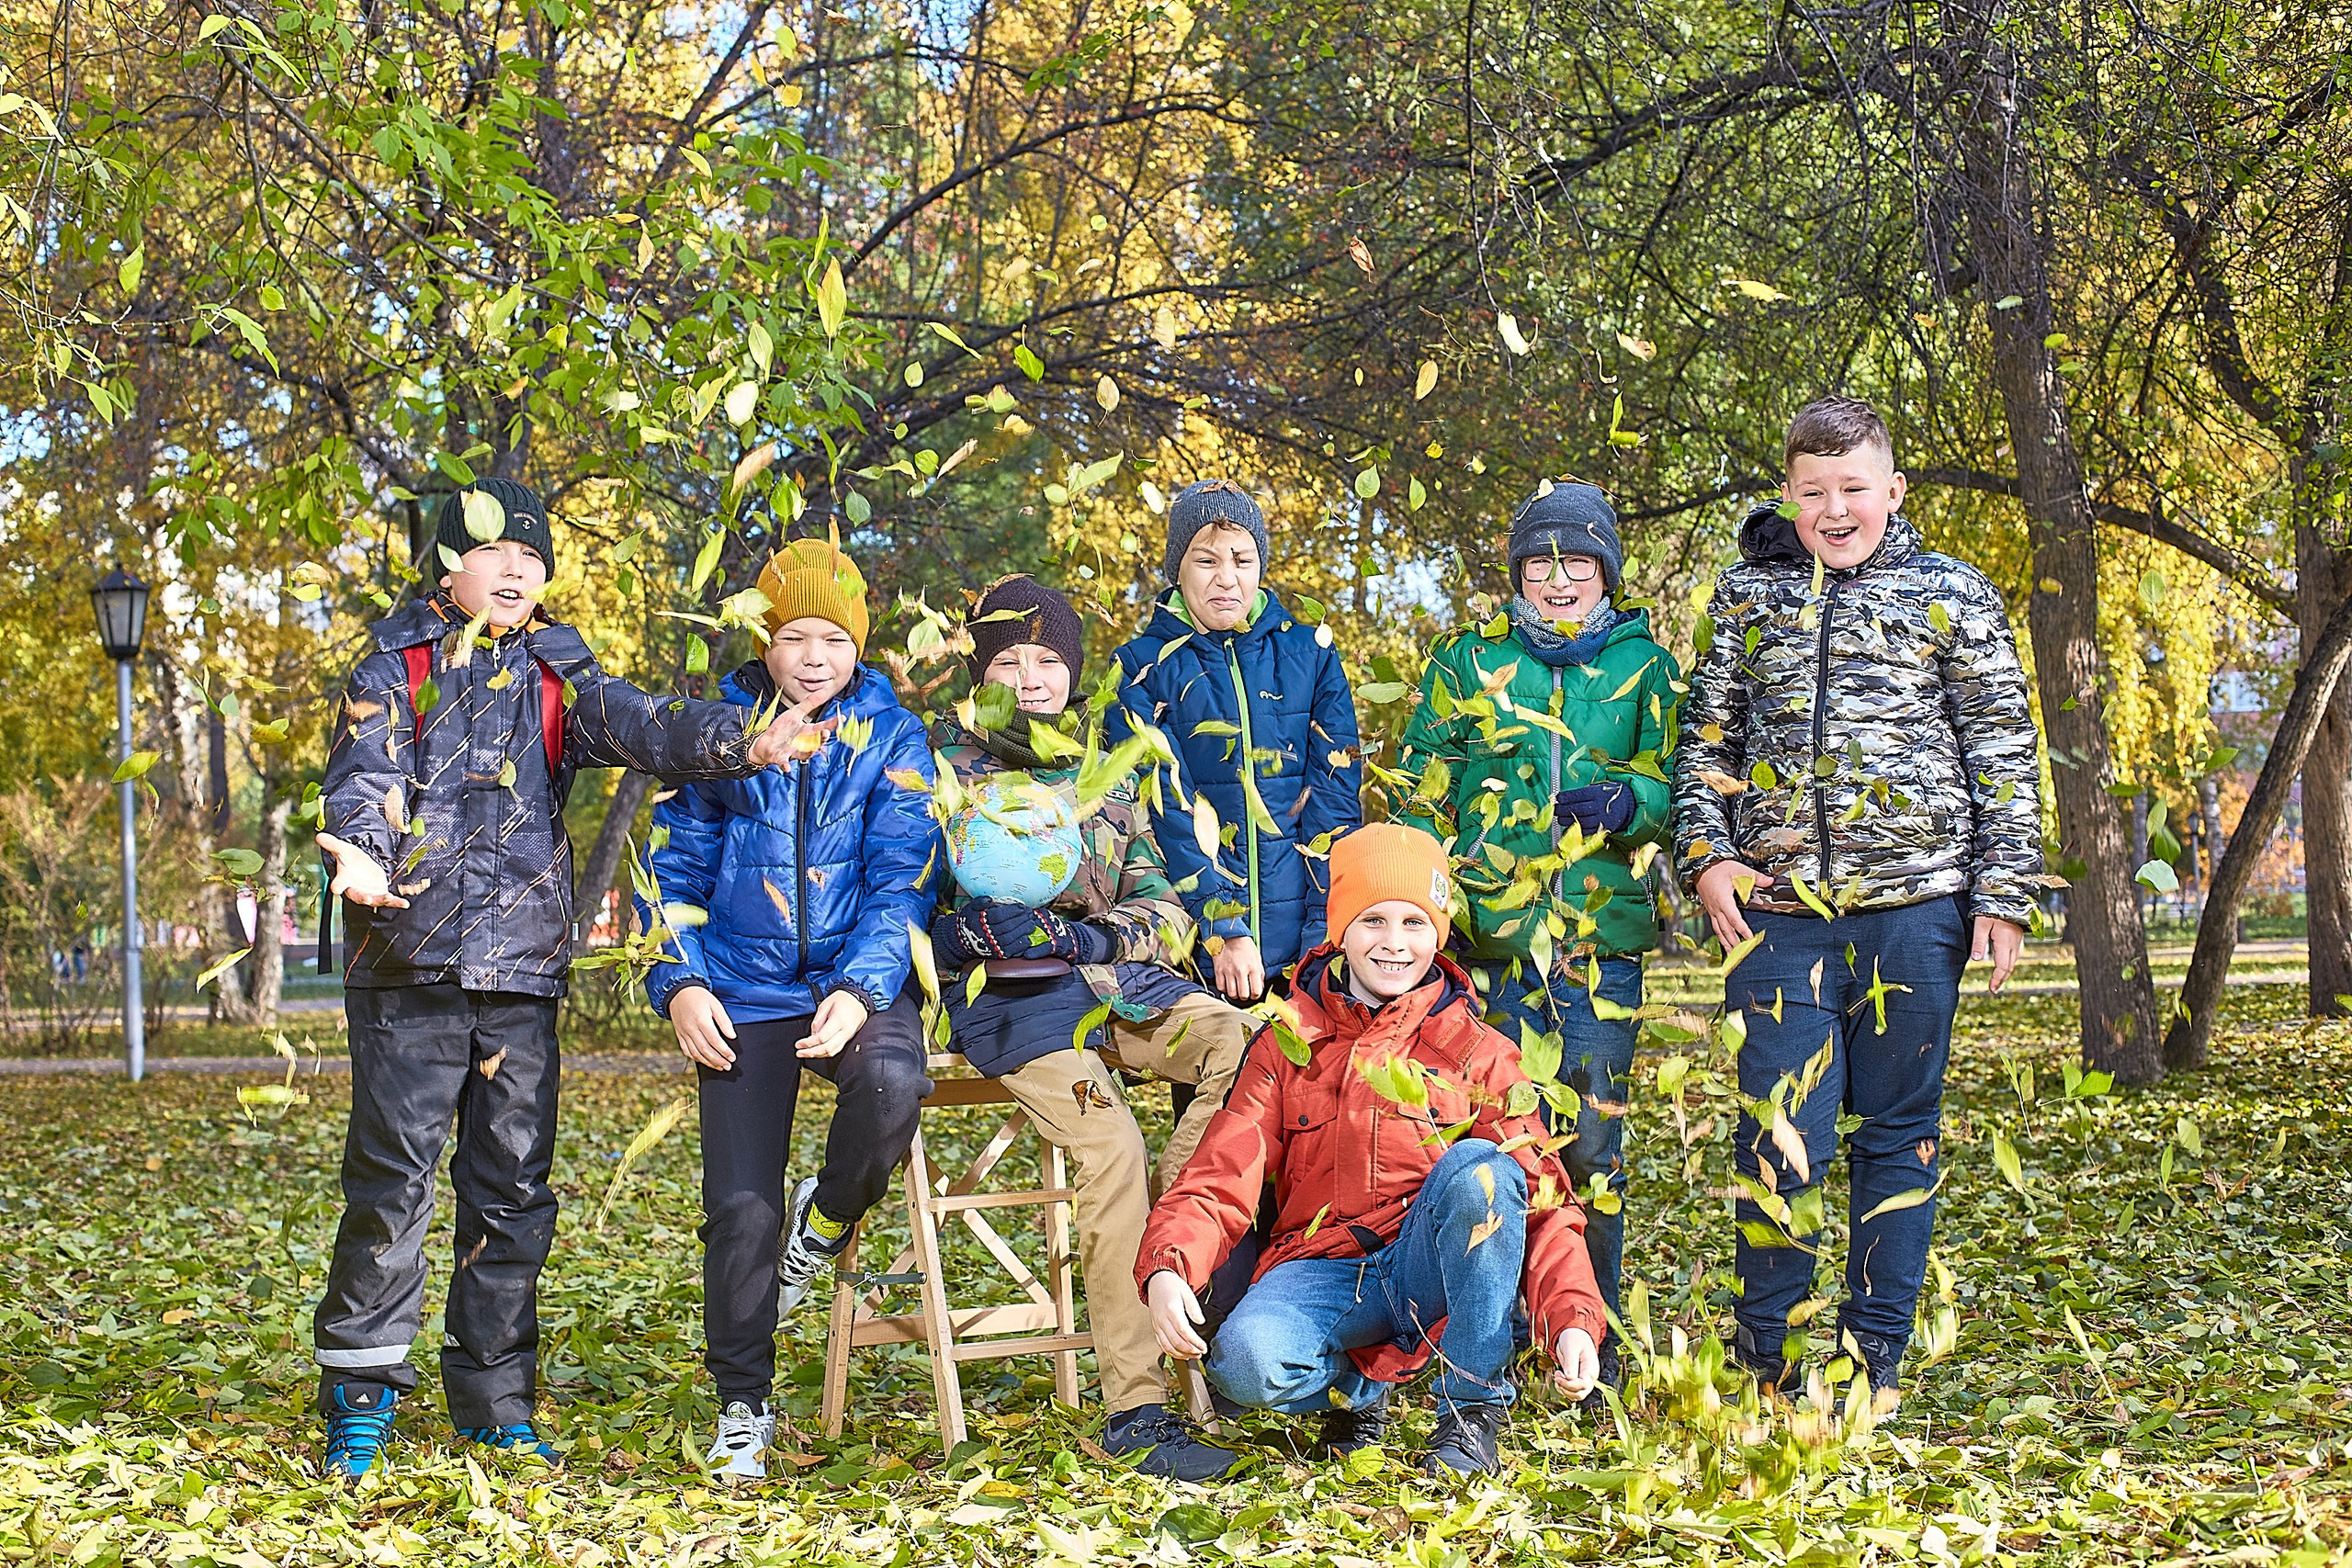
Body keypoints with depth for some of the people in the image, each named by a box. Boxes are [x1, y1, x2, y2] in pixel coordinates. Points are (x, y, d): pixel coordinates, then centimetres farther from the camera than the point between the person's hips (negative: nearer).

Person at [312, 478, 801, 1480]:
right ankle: (362, 1393, 8)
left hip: (523, 966, 3)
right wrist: (362, 852, -30)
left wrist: (736, 740, -24)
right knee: (391, 1178, -4)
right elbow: (363, 778, -7)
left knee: (512, 1187, 7)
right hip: (411, 959, -3)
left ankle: (493, 1397, 17)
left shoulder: (555, 675, 13)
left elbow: (638, 725, -4)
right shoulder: (394, 669, 7)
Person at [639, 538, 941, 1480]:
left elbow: (903, 878, -3)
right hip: (744, 995, 1)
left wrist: (859, 990, -18)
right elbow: (674, 867, 9)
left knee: (891, 1084, -34)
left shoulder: (892, 739, 3)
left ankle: (827, 1217, 1)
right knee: (741, 1208, -6)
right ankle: (742, 1409, 14)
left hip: (860, 984, -1)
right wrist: (680, 984, -6)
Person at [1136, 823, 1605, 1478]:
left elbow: (1543, 1198, -2)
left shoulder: (1479, 1055, 7)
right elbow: (1220, 1182, -1)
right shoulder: (1288, 1046, 9)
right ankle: (1356, 1390, 5)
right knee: (1244, 1363, -33)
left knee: (1478, 1166, -31)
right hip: (1322, 1270, 0)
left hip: (1431, 1269, 0)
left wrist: (1573, 1319, -21)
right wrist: (1167, 1269, -23)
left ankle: (1472, 1408, -15)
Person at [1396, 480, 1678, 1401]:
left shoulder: (1645, 668, 13)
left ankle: (1592, 1345, 11)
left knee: (1591, 1142, 0)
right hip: (1485, 935, 0)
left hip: (1602, 934, 0)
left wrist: (1627, 800, -15)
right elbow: (1421, 798, 12)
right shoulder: (1465, 662, 12)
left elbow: (1676, 783, 6)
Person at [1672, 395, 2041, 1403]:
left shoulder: (1952, 594, 7)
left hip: (1913, 903, -1)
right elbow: (1706, 736, 15)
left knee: (1896, 1131, 5)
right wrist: (1705, 855, 0)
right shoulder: (1747, 595, 13)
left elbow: (2005, 752, 6)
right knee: (1781, 1131, -3)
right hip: (1779, 905, 1)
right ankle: (1767, 1359, 9)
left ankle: (1873, 1358, 14)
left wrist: (2005, 891, -2)